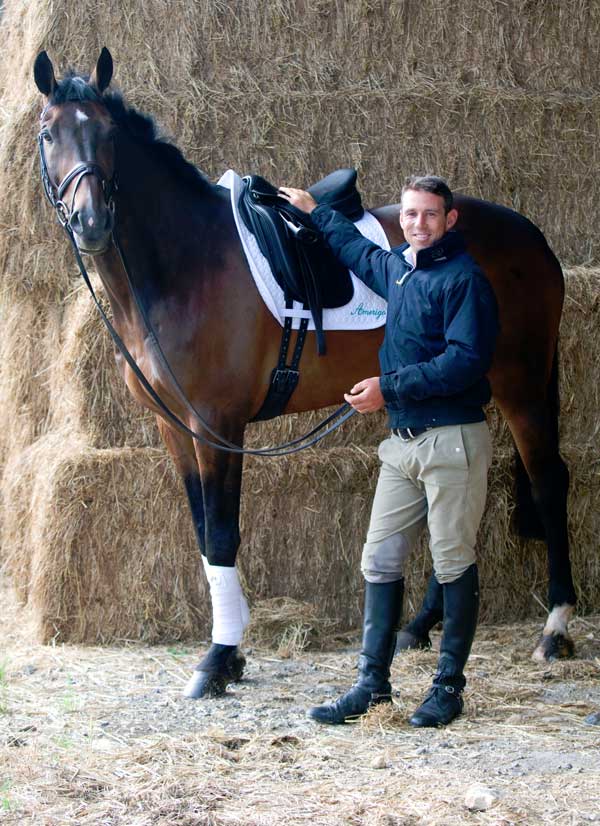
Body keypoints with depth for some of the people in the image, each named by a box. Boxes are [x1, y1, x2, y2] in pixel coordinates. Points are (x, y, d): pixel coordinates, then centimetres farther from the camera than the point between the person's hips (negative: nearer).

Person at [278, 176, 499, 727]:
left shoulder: (463, 278, -10)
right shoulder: (396, 268, 15)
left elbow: (467, 359, -21)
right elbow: (359, 251, 40)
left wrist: (390, 386, -19)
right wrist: (316, 213, 47)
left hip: (454, 439, -8)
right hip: (403, 440, 8)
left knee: (454, 562, -2)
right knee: (380, 561, 6)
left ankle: (449, 686, 5)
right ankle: (372, 681, 9)